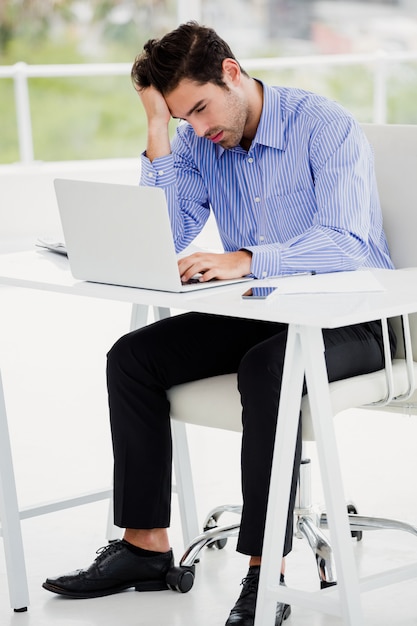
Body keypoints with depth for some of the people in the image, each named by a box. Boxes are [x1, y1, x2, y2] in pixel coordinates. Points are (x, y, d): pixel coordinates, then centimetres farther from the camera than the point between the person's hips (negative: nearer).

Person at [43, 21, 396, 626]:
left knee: (266, 367, -36)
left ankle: (265, 575, -31)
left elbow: (348, 243, -29)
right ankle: (146, 545, -1)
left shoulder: (325, 126, -17)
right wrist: (159, 131, -14)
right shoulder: (196, 142, 2)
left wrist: (244, 259, -41)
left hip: (348, 321, -7)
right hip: (259, 314, 7)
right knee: (132, 357, -7)